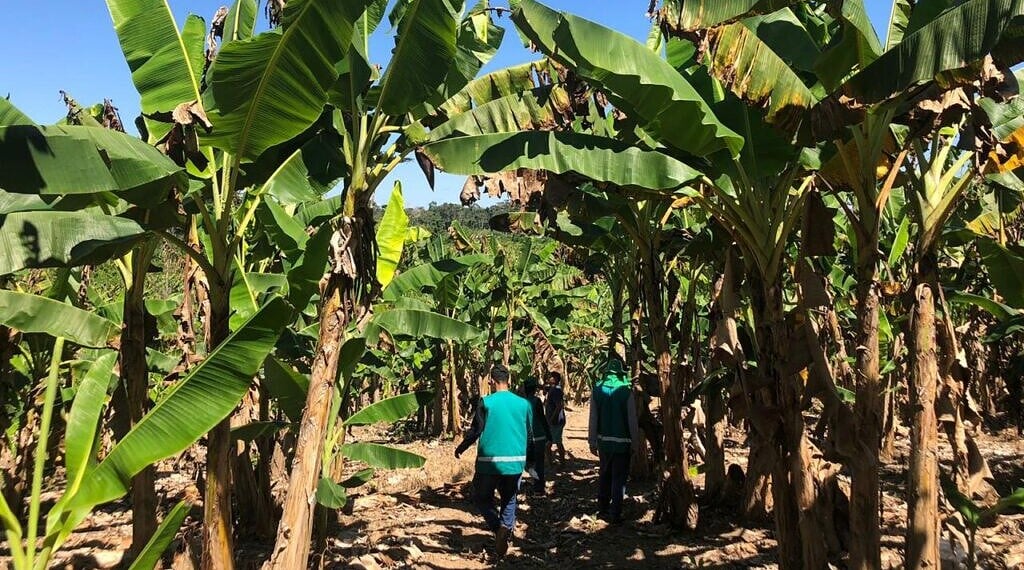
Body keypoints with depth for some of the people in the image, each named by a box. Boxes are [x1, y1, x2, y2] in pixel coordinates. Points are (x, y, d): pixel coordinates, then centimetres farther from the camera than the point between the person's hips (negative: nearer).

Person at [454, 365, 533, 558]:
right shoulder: (523, 403, 3)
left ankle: (498, 527, -9)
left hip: (490, 461, -3)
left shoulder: (486, 402, -7)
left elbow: (475, 432, -6)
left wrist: (460, 449, 10)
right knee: (509, 499, 18)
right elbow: (529, 435, 9)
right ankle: (507, 527, -7)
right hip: (516, 461, 3)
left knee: (481, 497, 14)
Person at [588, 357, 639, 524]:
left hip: (604, 441, 3)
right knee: (619, 478, 4)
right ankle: (615, 514, 2)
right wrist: (635, 441, 2)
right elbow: (632, 419, -9)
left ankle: (603, 507, 28)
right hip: (622, 441, -3)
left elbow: (593, 418, 0)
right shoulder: (626, 391, -12)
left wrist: (592, 442, 7)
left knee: (604, 474, 20)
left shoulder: (597, 390, -3)